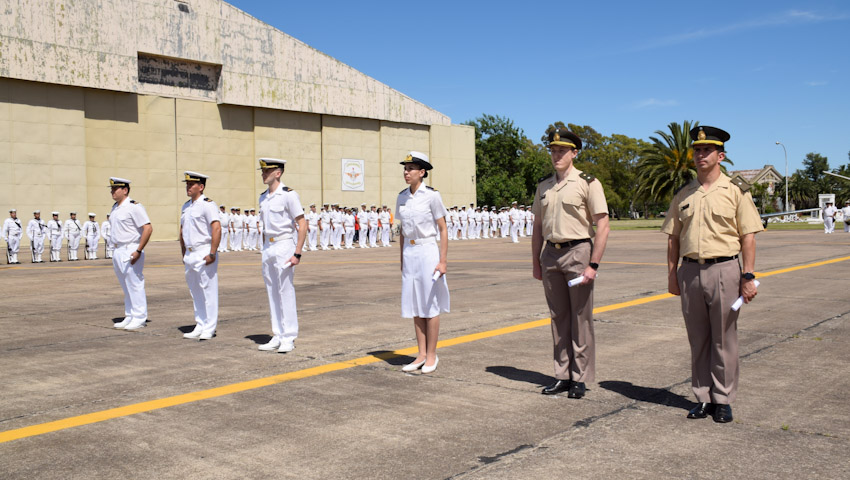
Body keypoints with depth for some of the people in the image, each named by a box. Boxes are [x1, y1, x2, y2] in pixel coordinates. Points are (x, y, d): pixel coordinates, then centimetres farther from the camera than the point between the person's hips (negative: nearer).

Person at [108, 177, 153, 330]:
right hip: (118, 251, 9)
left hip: (131, 251, -9)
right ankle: (129, 317, 22)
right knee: (126, 287, 14)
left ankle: (139, 319, 2)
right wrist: (116, 251, 17)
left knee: (135, 286, -4)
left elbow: (148, 228, -20)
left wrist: (138, 251, -21)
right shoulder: (115, 207, 14)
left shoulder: (134, 207, -13)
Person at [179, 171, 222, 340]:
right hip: (190, 255, 9)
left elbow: (217, 228, -19)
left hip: (204, 254, -8)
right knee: (195, 293, 13)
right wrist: (184, 254, 18)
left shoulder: (207, 204, -10)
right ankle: (200, 326, 22)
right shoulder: (186, 206, 15)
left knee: (208, 292, -2)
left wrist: (212, 254, -22)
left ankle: (209, 328, 4)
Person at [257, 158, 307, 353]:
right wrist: (265, 249, 15)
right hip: (267, 248, 7)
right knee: (272, 293, 10)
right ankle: (277, 337, 18)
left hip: (284, 246, -7)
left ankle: (289, 338, 5)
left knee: (285, 292, -4)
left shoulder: (288, 194, -10)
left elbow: (302, 225, -12)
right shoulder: (263, 197, 13)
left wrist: (297, 254, -17)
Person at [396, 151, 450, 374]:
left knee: (430, 306, 1)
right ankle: (421, 354, 19)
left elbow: (443, 230, -8)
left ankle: (432, 356, 11)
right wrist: (402, 259, 14)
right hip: (409, 253, 6)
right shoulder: (402, 197, 8)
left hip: (428, 252, -6)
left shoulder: (432, 196, -9)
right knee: (415, 306, 9)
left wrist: (442, 261, -13)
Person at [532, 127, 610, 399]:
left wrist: (593, 265, -15)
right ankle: (562, 375, 20)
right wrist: (536, 262, 12)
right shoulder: (544, 186, 11)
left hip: (578, 253, -5)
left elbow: (602, 226, -10)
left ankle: (580, 378, 12)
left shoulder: (587, 183, -6)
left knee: (581, 318, 1)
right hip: (550, 254, 5)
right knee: (558, 317, 11)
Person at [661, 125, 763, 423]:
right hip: (690, 271, 4)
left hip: (724, 269, -3)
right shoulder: (683, 195, 10)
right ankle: (703, 398, 20)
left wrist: (748, 276, -9)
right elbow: (673, 238, 13)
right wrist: (672, 274, 7)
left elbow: (748, 237, -3)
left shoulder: (735, 192, 0)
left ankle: (723, 400, 14)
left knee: (724, 340, 3)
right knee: (698, 340, 9)